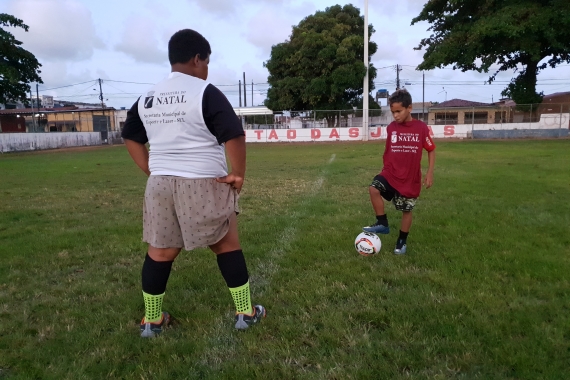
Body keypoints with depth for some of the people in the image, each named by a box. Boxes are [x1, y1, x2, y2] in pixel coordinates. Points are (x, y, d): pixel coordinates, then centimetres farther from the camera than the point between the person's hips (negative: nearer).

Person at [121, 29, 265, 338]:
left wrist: (153, 172, 18)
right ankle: (246, 313, 21)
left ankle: (151, 320, 27)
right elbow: (234, 135, -19)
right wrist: (238, 174, -8)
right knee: (227, 245, 10)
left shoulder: (147, 98, 12)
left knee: (159, 251, 14)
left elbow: (130, 137, 21)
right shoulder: (205, 92, -10)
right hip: (203, 185, -5)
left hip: (160, 184, 6)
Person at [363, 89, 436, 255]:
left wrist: (430, 172, -5)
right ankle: (382, 224, -7)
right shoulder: (391, 128, -1)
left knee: (406, 210, 10)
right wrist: (385, 169, 10)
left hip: (411, 178, -2)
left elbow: (431, 150, 2)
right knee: (373, 188, -25)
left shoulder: (421, 128, -8)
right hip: (391, 173, 2)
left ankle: (402, 241, 31)